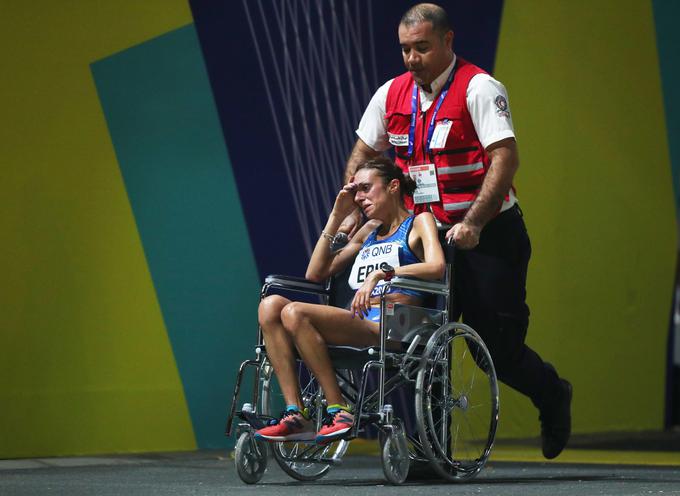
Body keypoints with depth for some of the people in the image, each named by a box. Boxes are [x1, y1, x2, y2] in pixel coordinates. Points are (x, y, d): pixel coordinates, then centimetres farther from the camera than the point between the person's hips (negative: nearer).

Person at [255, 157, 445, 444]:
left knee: (295, 312, -28)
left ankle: (339, 410, -26)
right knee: (270, 305, -15)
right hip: (356, 322, 7)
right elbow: (314, 274, 26)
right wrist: (337, 217, 23)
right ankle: (296, 414, -24)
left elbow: (437, 267, -10)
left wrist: (381, 272, -21)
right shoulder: (368, 233, 31)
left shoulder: (419, 222, 11)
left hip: (389, 327, -7)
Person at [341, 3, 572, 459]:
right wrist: (352, 213, 4)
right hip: (428, 234, 5)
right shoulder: (392, 95, 7)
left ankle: (552, 395, 25)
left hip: (488, 234, -5)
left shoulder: (479, 88, -12)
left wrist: (472, 223, -29)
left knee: (497, 343, -5)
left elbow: (505, 157, -21)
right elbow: (362, 155, 18)